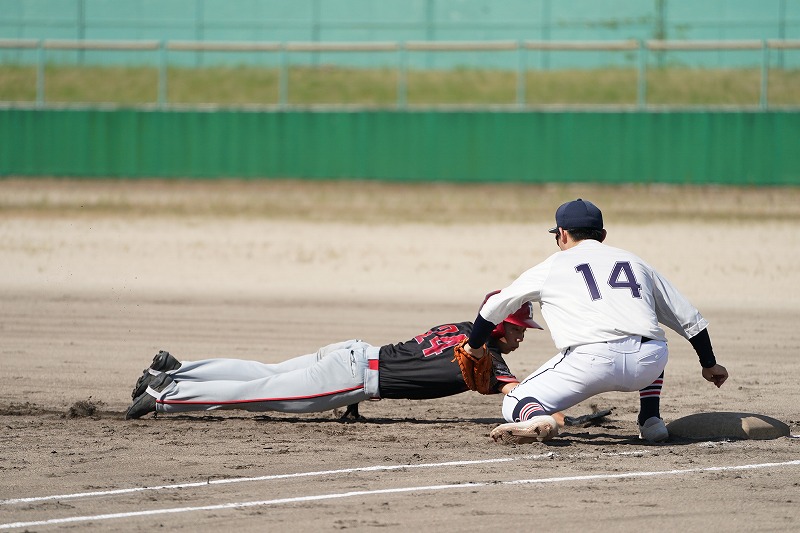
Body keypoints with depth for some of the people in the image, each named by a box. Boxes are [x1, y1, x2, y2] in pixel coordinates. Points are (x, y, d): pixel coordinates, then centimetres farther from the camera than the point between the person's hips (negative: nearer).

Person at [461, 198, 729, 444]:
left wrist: (474, 345, 48)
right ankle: (651, 421, 21)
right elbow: (688, 318, 29)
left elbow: (495, 305, 31)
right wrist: (709, 364, 41)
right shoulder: (635, 262, 27)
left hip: (592, 361, -4)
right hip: (649, 366, 4)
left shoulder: (552, 267, 21)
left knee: (515, 405, 9)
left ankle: (537, 420, -27)